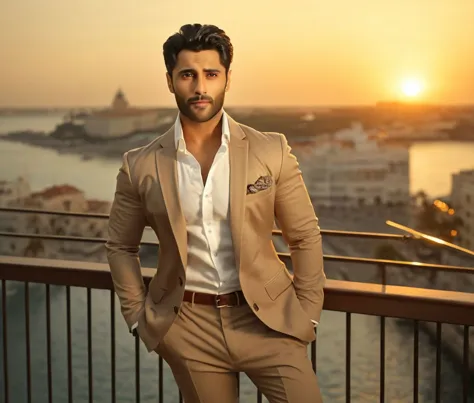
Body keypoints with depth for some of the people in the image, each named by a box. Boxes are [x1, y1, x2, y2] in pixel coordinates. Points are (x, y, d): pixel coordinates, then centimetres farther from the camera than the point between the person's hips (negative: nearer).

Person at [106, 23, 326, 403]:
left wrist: (308, 315, 1)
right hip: (189, 328, 1)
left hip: (266, 318, 0)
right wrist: (140, 318, 5)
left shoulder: (271, 151, -4)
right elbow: (121, 247, 10)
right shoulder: (141, 166, -3)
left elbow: (305, 236, 4)